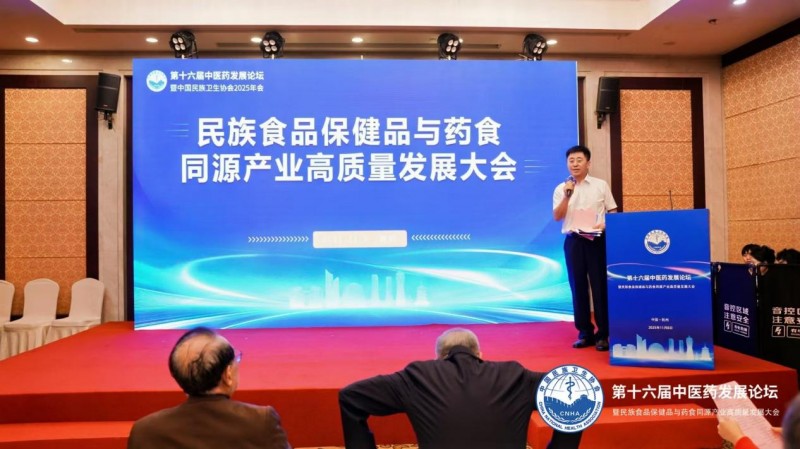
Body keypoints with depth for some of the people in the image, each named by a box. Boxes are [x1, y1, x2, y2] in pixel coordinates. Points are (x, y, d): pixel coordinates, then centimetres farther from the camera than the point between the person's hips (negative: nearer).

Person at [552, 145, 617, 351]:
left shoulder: (601, 185, 4)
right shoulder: (561, 188, 6)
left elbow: (613, 212, 6)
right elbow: (557, 217, -1)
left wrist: (605, 225, -14)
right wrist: (567, 196, -12)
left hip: (597, 239, -1)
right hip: (573, 241, 1)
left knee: (600, 285, -1)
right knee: (578, 286, 4)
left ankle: (603, 333, 9)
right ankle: (584, 332, 14)